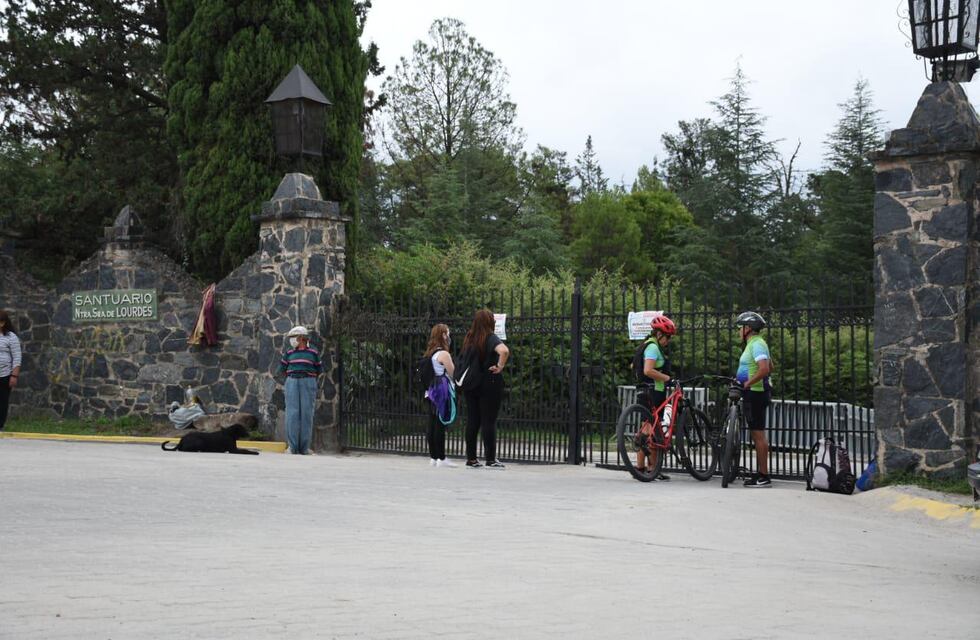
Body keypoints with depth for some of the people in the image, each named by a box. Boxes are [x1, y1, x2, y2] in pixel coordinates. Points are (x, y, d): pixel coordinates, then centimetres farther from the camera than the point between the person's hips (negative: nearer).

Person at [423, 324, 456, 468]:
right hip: (442, 391, -8)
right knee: (441, 425, -6)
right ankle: (441, 459, -4)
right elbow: (453, 374, -10)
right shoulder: (444, 354, -12)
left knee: (432, 425, 9)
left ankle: (433, 457, 12)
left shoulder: (430, 353, 12)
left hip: (431, 390, 8)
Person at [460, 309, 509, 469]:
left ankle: (471, 459, 12)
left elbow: (462, 360, 18)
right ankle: (490, 459, 2)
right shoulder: (491, 339, -11)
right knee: (489, 421, -1)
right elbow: (504, 351, -31)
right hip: (489, 384, -6)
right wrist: (500, 366, -18)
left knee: (472, 421, 9)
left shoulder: (469, 339, 9)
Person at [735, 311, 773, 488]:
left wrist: (747, 383, -22)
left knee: (758, 435, -9)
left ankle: (764, 476, -7)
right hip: (754, 393, 11)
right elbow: (770, 366, 29)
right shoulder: (755, 344, 18)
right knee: (757, 435, 14)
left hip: (755, 394, -11)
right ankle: (760, 473, 19)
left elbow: (764, 369, -28)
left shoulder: (756, 344, -15)